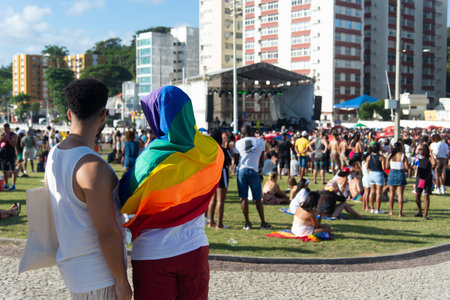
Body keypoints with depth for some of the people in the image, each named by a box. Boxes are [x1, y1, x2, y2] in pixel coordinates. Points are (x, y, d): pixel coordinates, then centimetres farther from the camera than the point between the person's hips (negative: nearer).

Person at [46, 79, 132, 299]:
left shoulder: (54, 155, 3)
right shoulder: (93, 166, -25)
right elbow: (108, 232, -23)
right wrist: (122, 281, -14)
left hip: (71, 263, 9)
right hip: (97, 274, -9)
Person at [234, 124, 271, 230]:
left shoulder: (238, 143, 2)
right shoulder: (260, 142, 5)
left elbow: (235, 159, 9)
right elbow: (261, 160, 12)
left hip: (241, 171, 0)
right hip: (254, 171, 0)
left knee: (243, 198, 5)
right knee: (258, 199, 7)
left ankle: (247, 223, 4)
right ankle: (263, 223, 11)